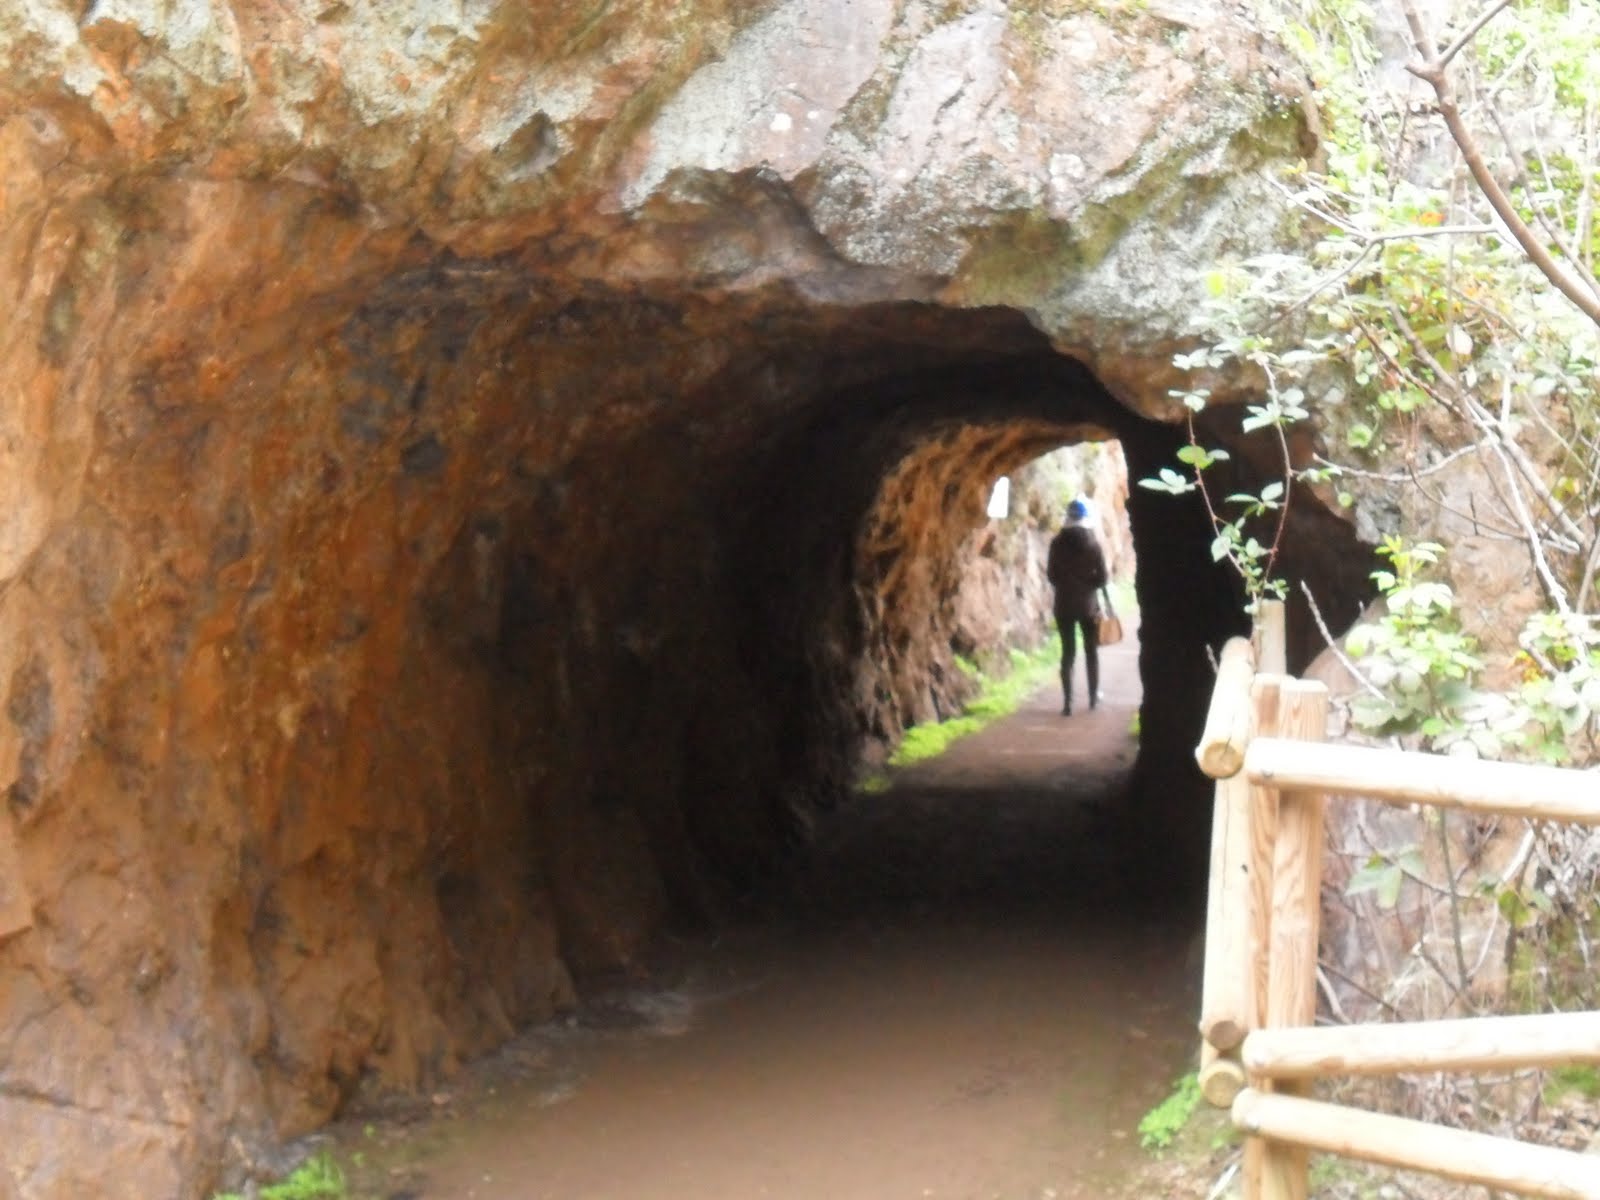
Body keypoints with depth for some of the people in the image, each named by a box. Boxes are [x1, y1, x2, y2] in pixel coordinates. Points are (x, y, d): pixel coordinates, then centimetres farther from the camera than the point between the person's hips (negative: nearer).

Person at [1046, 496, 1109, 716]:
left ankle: (1068, 701, -6)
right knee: (1091, 651, 15)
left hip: (1064, 604, 1)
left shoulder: (1057, 543, -4)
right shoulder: (1093, 543, -7)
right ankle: (1093, 696, 24)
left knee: (1068, 652, 2)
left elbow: (1051, 575, -1)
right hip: (1088, 605, -1)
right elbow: (1102, 578, -8)